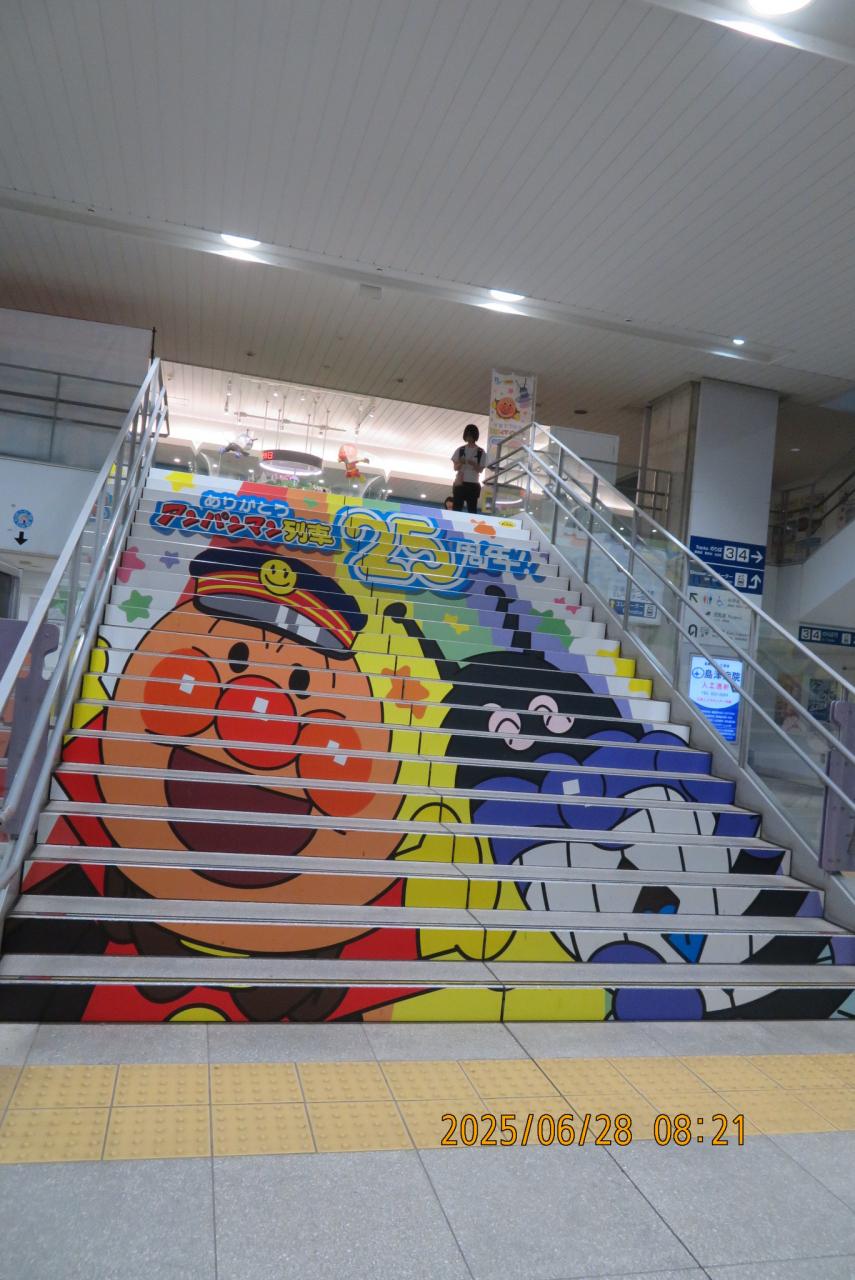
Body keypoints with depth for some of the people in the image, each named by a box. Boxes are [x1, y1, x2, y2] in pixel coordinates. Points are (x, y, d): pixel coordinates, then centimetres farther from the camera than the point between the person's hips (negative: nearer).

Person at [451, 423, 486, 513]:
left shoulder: (481, 452, 2)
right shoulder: (460, 450, 6)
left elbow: (480, 470, -1)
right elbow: (455, 468, 5)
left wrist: (473, 464, -20)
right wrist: (460, 463, -17)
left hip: (473, 485, -1)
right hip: (460, 483, 1)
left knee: (472, 510, -2)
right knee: (457, 508, -2)